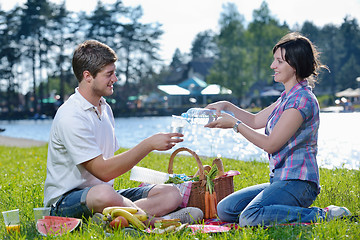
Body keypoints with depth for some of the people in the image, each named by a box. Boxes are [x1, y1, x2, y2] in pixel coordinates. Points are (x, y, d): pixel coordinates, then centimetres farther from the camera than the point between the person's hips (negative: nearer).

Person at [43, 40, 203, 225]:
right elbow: (103, 171, -22)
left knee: (172, 193, -7)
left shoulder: (105, 109, 14)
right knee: (103, 195, -43)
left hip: (104, 191, 9)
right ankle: (155, 219, -19)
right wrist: (149, 144, -21)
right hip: (66, 200, -9)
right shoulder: (70, 117, -16)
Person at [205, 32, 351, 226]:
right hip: (280, 181, 10)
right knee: (225, 210, 2)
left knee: (250, 218, -31)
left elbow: (271, 144, -16)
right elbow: (255, 120, 25)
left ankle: (321, 215, -17)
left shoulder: (302, 99, -15)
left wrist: (235, 124, -9)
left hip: (297, 182, -10)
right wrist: (227, 106, 11)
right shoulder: (287, 97, 16)